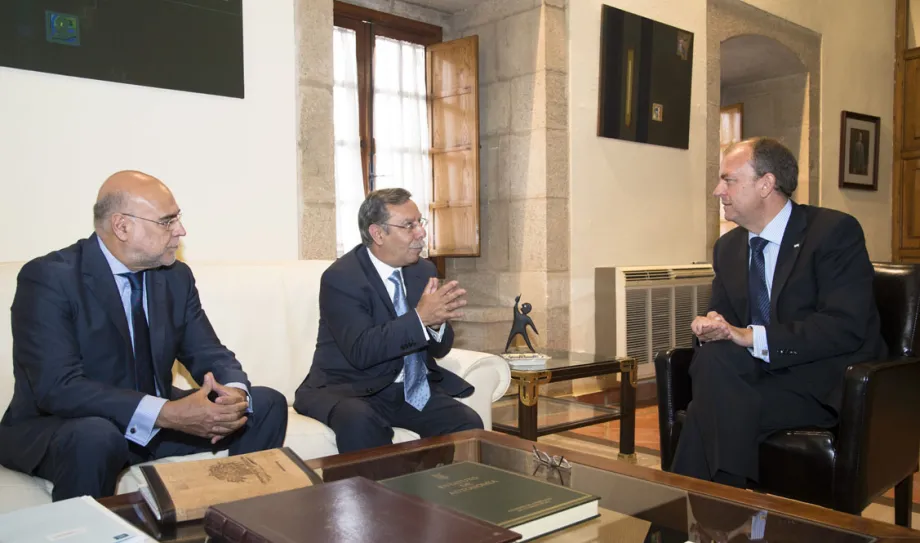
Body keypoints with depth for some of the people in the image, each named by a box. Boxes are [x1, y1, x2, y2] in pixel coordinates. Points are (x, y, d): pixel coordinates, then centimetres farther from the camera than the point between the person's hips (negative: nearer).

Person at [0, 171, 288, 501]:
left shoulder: (176, 277, 1)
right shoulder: (48, 278, -18)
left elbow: (209, 355, 2)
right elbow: (57, 387, -27)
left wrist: (235, 394, -22)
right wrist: (166, 413, -36)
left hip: (157, 419, 6)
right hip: (61, 427, -5)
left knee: (267, 405, -6)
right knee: (96, 438, -39)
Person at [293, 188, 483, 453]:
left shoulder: (423, 270, 5)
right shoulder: (340, 277, -13)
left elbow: (440, 349, 5)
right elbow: (361, 351, -25)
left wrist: (437, 322, -18)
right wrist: (420, 317, -31)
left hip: (413, 388, 5)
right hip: (352, 390, -4)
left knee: (468, 423, -20)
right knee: (361, 423, -36)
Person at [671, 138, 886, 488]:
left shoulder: (834, 231, -9)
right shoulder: (727, 247, 12)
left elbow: (846, 327, -19)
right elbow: (724, 317, 14)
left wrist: (751, 336, -25)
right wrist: (711, 327, -12)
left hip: (826, 385, -5)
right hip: (763, 374, 6)